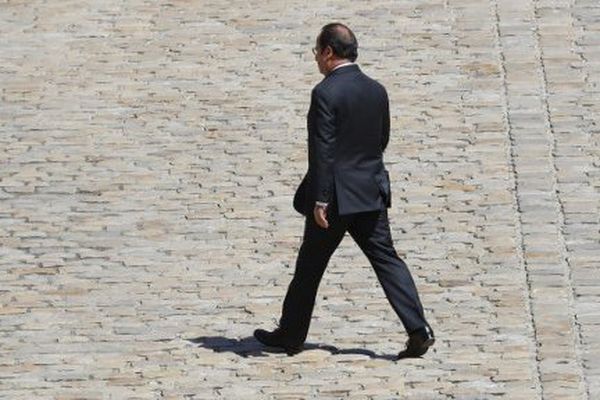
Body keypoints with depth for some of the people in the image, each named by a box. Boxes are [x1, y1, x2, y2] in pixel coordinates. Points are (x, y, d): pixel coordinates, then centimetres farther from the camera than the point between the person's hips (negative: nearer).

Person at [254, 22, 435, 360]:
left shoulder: (326, 93, -16)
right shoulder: (377, 91, 5)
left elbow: (322, 151, -18)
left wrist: (320, 200, -17)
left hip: (336, 194, -6)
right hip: (371, 192, 6)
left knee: (310, 265, 8)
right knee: (386, 259, 4)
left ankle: (291, 334, 20)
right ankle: (418, 330, -8)